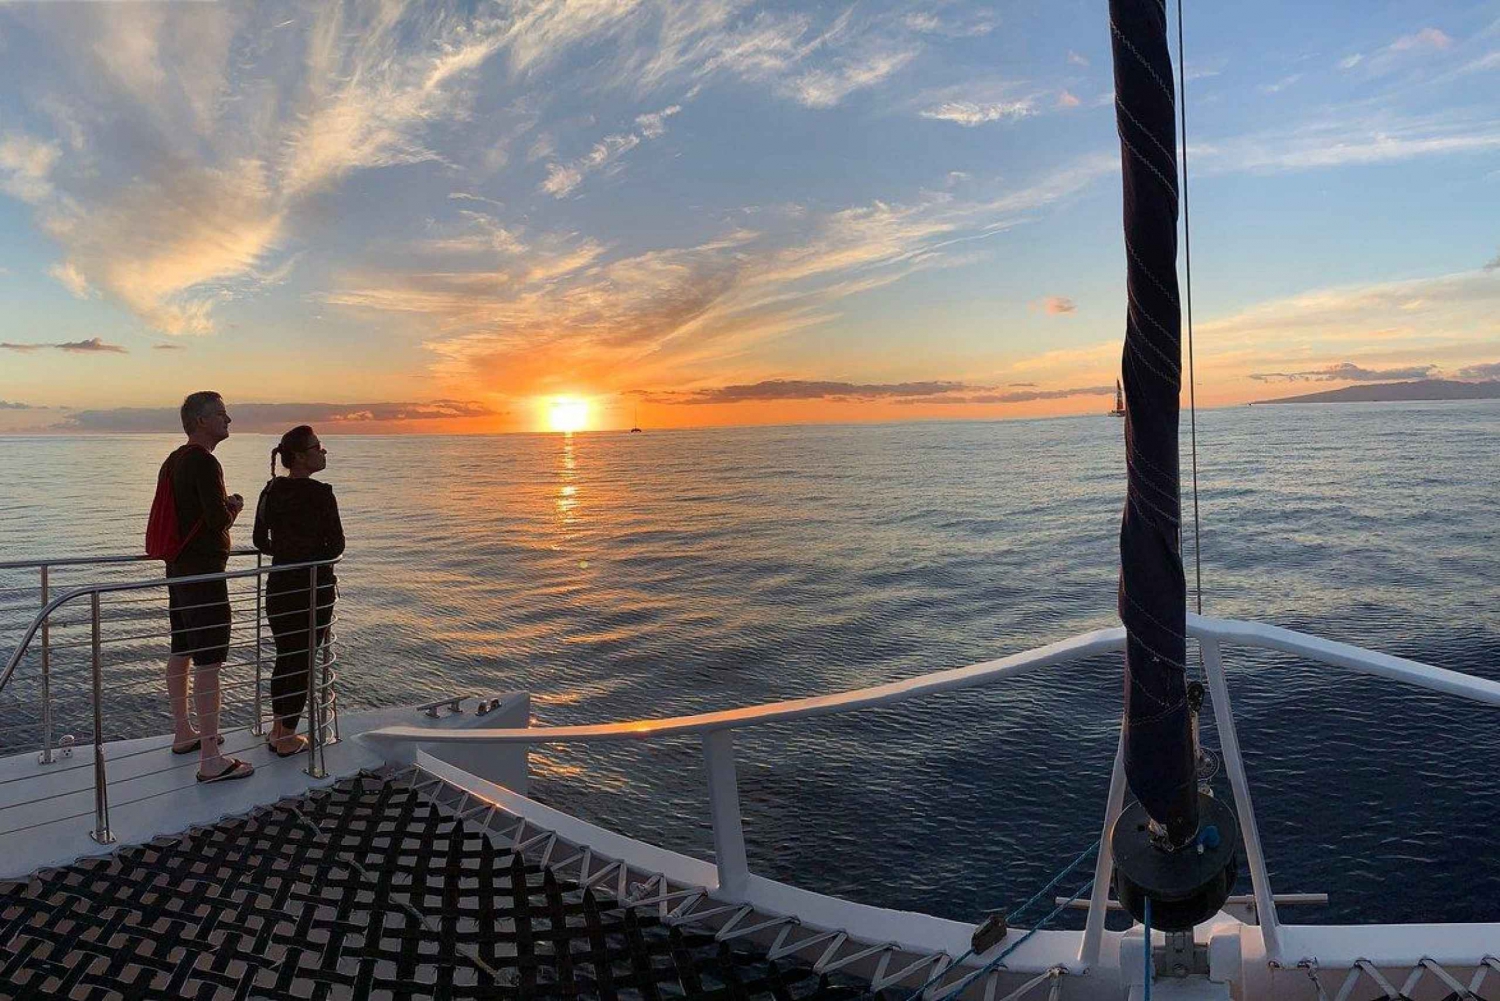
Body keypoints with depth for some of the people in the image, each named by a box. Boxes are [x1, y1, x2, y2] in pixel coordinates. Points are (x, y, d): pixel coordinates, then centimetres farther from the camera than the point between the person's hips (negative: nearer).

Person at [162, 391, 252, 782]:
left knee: (180, 654, 19)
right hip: (203, 573, -10)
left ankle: (183, 734, 35)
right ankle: (210, 760, -7)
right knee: (208, 662, -9)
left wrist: (223, 505, 8)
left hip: (177, 569, 10)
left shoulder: (173, 461, 14)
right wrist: (234, 508, -2)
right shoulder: (204, 462, -17)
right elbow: (219, 519, -24)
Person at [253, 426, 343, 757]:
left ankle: (278, 730, 27)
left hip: (279, 585, 6)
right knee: (303, 661, 5)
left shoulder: (271, 490, 3)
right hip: (314, 586, -6)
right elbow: (336, 546, -13)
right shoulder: (320, 494, -16)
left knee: (284, 656, 18)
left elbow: (260, 541, 11)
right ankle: (287, 739, 13)